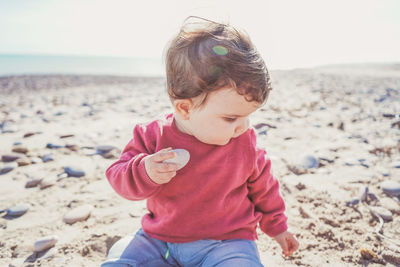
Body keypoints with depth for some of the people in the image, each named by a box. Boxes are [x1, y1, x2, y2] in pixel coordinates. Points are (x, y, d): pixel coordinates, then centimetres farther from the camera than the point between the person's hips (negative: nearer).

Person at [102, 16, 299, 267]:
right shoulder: (153, 137, -12)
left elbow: (262, 186, 9)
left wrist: (277, 226, 20)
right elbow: (119, 177, -6)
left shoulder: (246, 144, -7)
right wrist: (144, 172, -29)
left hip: (226, 241, -1)